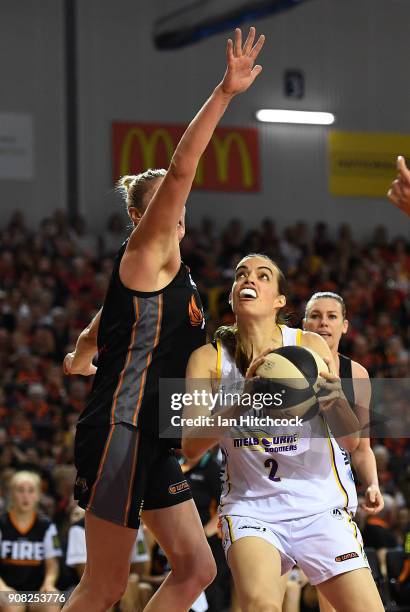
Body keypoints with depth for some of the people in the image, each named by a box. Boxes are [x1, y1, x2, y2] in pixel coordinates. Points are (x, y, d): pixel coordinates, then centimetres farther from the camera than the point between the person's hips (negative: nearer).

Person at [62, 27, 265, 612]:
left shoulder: (173, 275, 19)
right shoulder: (147, 254, -6)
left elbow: (99, 330, 33)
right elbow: (181, 169, -20)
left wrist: (78, 359, 54)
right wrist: (224, 93, -25)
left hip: (151, 440, 9)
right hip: (119, 430, -9)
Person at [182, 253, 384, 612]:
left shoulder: (309, 346, -2)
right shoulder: (209, 358, -2)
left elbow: (351, 441, -4)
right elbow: (191, 445, -13)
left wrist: (335, 398, -26)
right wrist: (244, 399, -28)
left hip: (320, 505, 1)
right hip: (250, 506, -1)